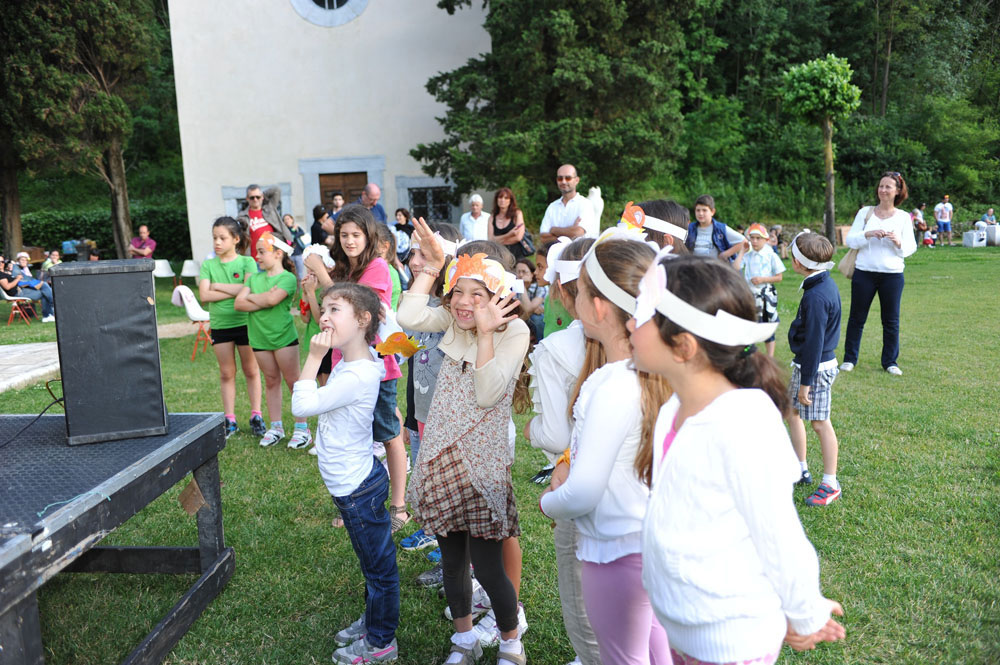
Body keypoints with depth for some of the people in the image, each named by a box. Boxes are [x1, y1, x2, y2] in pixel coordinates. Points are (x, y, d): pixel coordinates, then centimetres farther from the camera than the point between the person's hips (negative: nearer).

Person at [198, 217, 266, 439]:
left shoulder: (247, 262, -3)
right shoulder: (208, 265, 3)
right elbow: (204, 295, -9)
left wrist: (218, 285, -12)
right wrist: (236, 291, -15)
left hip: (245, 322, -2)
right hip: (220, 324, 3)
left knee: (251, 370, 8)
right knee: (226, 373, 9)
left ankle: (256, 415, 17)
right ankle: (229, 419, 17)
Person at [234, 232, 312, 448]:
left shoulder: (288, 278, -7)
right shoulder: (254, 278, 10)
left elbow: (272, 298, -24)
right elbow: (238, 304, -1)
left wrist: (251, 297, -6)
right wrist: (263, 301, -13)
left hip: (283, 336, -5)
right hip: (259, 338, 6)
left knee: (293, 381, 0)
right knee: (271, 381, 13)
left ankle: (302, 428, 7)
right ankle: (276, 427, 22)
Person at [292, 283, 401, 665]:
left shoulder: (356, 377, -28)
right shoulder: (349, 364, 3)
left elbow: (302, 405, -25)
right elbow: (308, 404, 15)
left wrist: (314, 357, -23)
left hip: (359, 489, -10)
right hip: (354, 483, 10)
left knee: (378, 565, 9)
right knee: (373, 562, 25)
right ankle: (372, 621, 43)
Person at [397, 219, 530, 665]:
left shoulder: (514, 333, -12)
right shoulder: (453, 321, 3)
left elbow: (487, 394, -21)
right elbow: (408, 316, -14)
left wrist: (485, 333, -23)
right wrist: (431, 267, -11)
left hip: (481, 465, -5)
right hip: (442, 459, 5)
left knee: (488, 569, 2)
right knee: (451, 560, 18)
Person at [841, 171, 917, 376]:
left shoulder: (904, 217, 7)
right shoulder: (865, 212, 5)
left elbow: (911, 248, 5)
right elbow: (850, 240, -1)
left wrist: (898, 242, -15)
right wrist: (868, 234, -17)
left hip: (892, 275, 1)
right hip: (864, 273, 0)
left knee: (891, 320, 5)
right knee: (857, 318, 6)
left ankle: (890, 361, 18)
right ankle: (850, 359, 18)